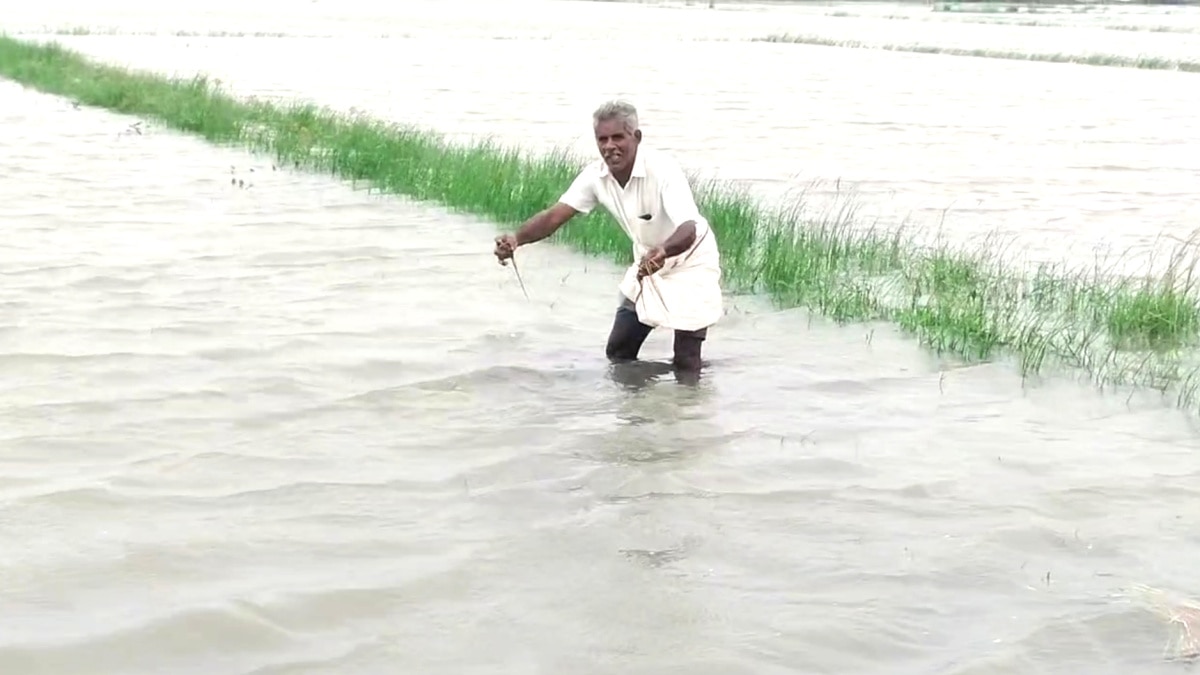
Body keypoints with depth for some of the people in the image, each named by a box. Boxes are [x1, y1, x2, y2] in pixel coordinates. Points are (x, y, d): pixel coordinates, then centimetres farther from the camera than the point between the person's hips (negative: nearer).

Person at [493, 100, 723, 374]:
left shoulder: (662, 169, -32)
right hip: (649, 263, 6)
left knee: (686, 363, -10)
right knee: (618, 353, 8)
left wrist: (662, 251, -67)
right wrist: (516, 238, -39)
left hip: (691, 261, -6)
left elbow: (688, 230, -44)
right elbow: (555, 215, -19)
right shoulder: (596, 175, -14)